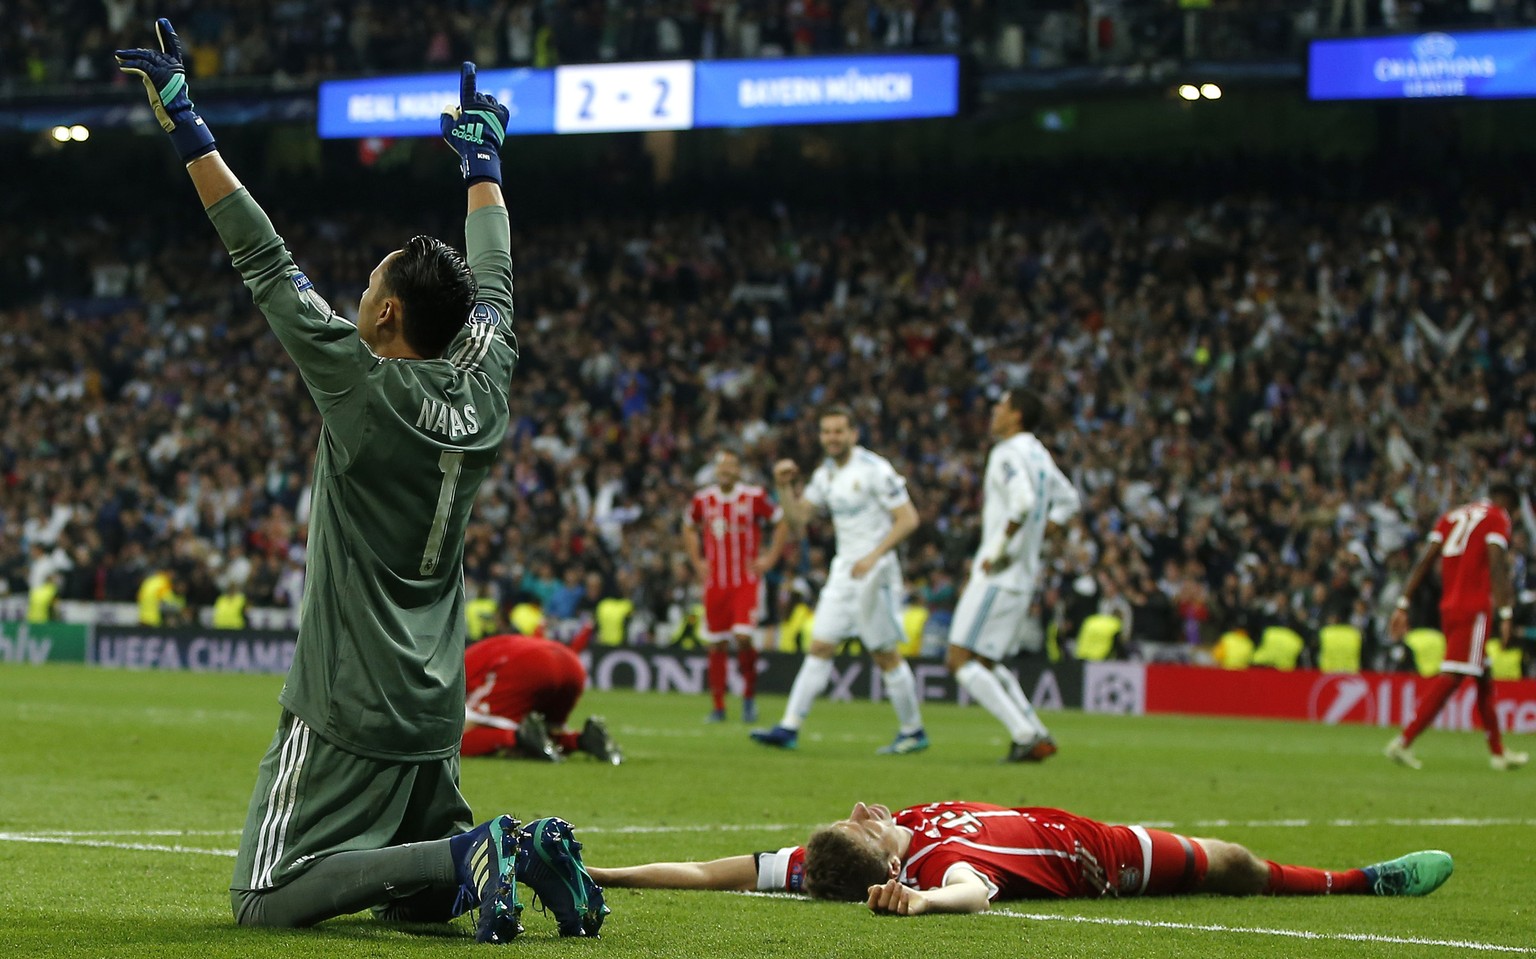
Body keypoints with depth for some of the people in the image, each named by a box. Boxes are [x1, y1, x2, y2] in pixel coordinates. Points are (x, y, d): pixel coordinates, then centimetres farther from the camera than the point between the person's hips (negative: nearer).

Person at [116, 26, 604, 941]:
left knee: (266, 900, -6)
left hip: (349, 710, -7)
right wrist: (482, 154, 34)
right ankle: (527, 851, -7)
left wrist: (185, 124, -10)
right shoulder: (483, 392, 2)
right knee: (417, 898, 21)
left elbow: (265, 260, -13)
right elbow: (494, 282, 19)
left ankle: (470, 856, -20)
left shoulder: (363, 386, -15)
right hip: (438, 712, 8)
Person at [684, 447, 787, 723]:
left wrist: (770, 558, -1)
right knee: (716, 645, 4)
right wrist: (697, 562, 14)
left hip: (747, 581, -3)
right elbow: (689, 529, 23)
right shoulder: (703, 499, 5)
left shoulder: (754, 497, -6)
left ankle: (749, 695, 2)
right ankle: (718, 706, 13)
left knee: (744, 637, -17)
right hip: (715, 583, 3)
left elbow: (781, 522, 4)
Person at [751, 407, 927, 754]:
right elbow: (797, 522, 13)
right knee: (820, 647, 1)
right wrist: (785, 488, -4)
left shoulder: (875, 470, -12)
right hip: (843, 570, 7)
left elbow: (908, 519, -14)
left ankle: (913, 732, 11)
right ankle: (789, 728, -2)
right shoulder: (825, 474, 11)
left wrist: (874, 556, -22)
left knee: (885, 655, -2)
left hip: (874, 572, -7)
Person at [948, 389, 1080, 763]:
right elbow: (1068, 501, 26)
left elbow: (1023, 501, -31)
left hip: (998, 576, -9)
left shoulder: (1008, 454, -14)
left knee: (962, 660, -8)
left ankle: (1027, 735, -13)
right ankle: (1035, 735, 10)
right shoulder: (1038, 454, 15)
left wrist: (998, 550, -23)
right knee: (987, 663, 18)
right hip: (1023, 578, 9)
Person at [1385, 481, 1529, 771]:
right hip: (1474, 609, -8)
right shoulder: (1497, 518, -1)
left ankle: (1498, 752, 21)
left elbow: (1424, 561, 13)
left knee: (1484, 679, 16)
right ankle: (1404, 741, -17)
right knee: (1451, 678, -10)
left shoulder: (1451, 516, 19)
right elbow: (1497, 566, -13)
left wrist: (1403, 605, 11)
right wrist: (1506, 614, -18)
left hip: (1448, 606, 8)